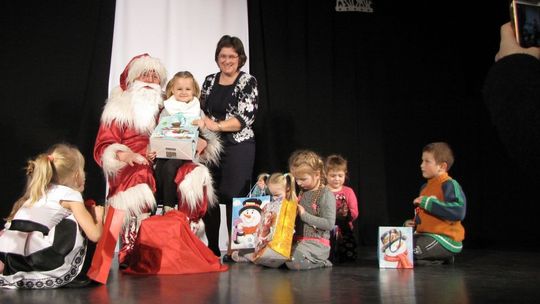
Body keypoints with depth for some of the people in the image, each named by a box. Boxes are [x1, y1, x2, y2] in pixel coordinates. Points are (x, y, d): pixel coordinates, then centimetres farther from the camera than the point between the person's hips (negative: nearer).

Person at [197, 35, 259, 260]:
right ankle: (212, 248, 17)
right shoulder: (209, 81, 11)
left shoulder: (248, 82, -3)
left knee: (234, 198, -3)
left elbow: (245, 118, -13)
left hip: (238, 148, -4)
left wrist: (217, 125, -22)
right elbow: (202, 113, 16)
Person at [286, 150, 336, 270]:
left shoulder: (326, 195, -11)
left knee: (293, 261, -31)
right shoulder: (302, 193, 14)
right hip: (299, 240, 9)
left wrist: (304, 215, -17)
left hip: (317, 243, -9)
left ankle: (321, 263, -4)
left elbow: (329, 224, -19)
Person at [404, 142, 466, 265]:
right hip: (426, 235, 10)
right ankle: (441, 257, 11)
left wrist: (427, 202, -24)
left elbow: (458, 212, -28)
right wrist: (413, 223, 9)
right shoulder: (425, 187, 16)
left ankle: (440, 259, -2)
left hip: (444, 239, -10)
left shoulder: (449, 185, -13)